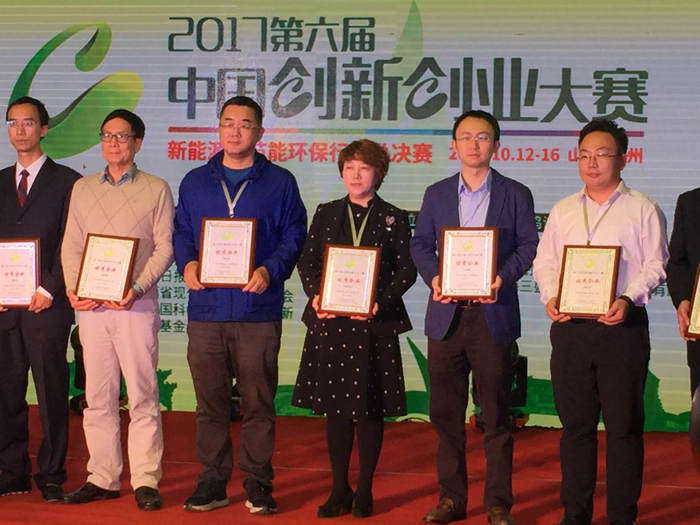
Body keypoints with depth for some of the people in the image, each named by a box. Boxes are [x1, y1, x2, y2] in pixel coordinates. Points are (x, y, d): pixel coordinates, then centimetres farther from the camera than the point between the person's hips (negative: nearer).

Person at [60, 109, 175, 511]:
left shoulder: (156, 189, 3)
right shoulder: (83, 189, 14)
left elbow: (165, 248, -1)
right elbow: (71, 246, 13)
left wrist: (137, 288, -14)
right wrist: (73, 289, -3)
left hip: (136, 304, -4)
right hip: (91, 306, 4)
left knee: (142, 395, -4)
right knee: (97, 397, 6)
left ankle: (146, 481, 1)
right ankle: (103, 478, 13)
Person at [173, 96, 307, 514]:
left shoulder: (279, 182, 7)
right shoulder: (195, 182, 15)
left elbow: (294, 235, 2)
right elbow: (182, 233, 15)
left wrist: (271, 270, -14)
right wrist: (187, 264, -6)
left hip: (258, 311, -2)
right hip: (206, 308, 2)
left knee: (258, 401, 0)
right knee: (210, 401, 5)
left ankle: (258, 484, 9)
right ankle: (212, 482, 14)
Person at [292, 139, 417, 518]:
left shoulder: (394, 218, 4)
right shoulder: (326, 214, 11)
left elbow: (406, 270, -1)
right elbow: (307, 262, 8)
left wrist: (380, 302, -16)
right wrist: (316, 295, -10)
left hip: (375, 325, -2)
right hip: (330, 322, 2)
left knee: (370, 408, 2)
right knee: (335, 406, 5)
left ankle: (365, 490, 13)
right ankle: (339, 489, 15)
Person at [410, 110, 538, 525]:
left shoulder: (515, 194, 6)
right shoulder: (437, 194, 12)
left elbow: (529, 245, 1)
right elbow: (420, 244, 10)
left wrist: (503, 277, -16)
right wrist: (433, 276, -9)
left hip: (492, 315, -2)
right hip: (447, 316, 3)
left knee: (496, 413, 1)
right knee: (446, 412, 6)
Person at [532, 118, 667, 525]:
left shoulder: (642, 209, 3)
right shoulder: (563, 211, 16)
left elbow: (655, 265, -2)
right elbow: (545, 262, 15)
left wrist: (628, 299, -17)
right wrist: (551, 297, -4)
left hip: (621, 325, -4)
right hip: (570, 326, 4)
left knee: (624, 424, -1)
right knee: (575, 423, 8)